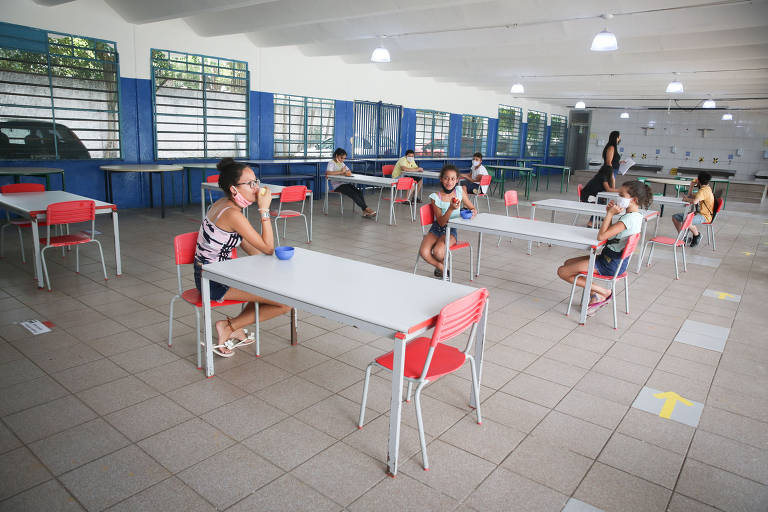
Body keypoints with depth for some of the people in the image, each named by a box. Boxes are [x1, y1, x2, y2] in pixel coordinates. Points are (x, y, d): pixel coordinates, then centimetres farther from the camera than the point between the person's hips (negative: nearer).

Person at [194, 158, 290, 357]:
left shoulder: (222, 205, 7)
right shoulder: (232, 214, -24)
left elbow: (246, 244, 13)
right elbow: (268, 247, -20)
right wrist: (264, 209, -19)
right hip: (214, 281, -10)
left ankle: (235, 329, 21)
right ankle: (228, 327, 0)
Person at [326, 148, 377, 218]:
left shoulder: (341, 163, 22)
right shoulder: (331, 163, -3)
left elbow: (349, 172, 23)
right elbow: (327, 173, -22)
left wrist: (346, 172, -4)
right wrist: (341, 172, -20)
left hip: (345, 183, 7)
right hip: (337, 185, -7)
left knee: (359, 192, -17)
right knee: (353, 194, -26)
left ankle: (365, 212, -26)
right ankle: (366, 208, -22)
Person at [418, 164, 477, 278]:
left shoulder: (460, 191, -3)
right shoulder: (436, 197, -10)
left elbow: (471, 208, 9)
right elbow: (441, 222, -13)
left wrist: (473, 211, -16)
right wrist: (451, 209, -29)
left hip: (451, 230, 0)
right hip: (437, 229, 1)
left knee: (438, 252, -29)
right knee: (423, 252, -25)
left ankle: (441, 267, 9)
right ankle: (441, 268, 5)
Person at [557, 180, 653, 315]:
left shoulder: (630, 218, -23)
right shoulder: (635, 215, 9)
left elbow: (601, 236, -27)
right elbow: (609, 232, 16)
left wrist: (610, 214, -17)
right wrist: (610, 213, 2)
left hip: (610, 264, -11)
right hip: (613, 259, 11)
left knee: (562, 272, -9)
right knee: (568, 263, 17)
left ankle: (603, 292, -2)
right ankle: (595, 295, 10)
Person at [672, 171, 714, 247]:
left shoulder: (703, 190, -19)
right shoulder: (705, 189, 14)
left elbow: (694, 201, -36)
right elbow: (691, 196, 24)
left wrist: (686, 199, -16)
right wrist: (691, 186, 12)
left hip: (704, 216, -10)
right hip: (699, 213, 10)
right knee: (675, 217, 3)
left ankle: (697, 235, -8)